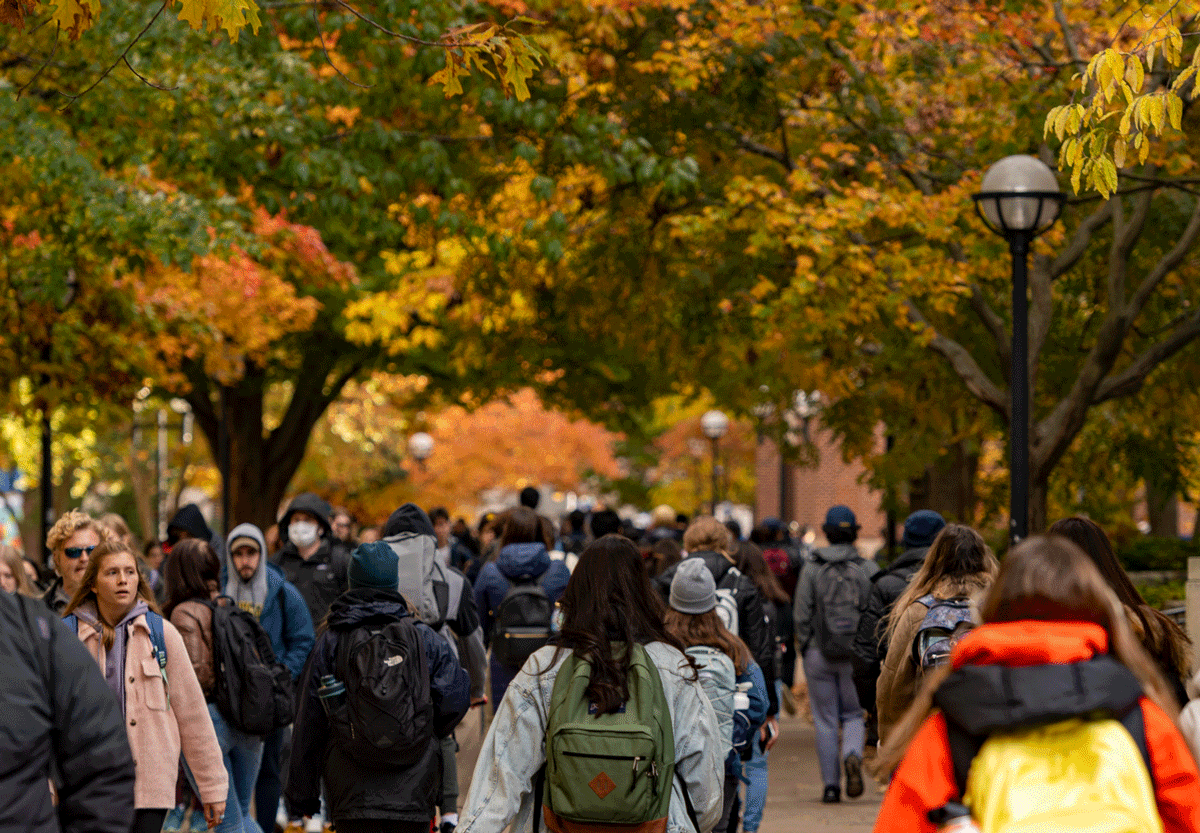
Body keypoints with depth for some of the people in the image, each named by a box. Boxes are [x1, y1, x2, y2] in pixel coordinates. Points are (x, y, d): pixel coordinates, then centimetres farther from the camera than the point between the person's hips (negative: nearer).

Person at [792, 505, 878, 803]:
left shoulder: (811, 570, -4)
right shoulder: (868, 569, -2)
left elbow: (801, 615, -5)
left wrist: (804, 648, 7)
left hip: (819, 654, 0)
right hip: (856, 654, 0)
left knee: (825, 721, 8)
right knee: (854, 714, 13)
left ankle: (831, 785, 6)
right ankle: (853, 755, -17)